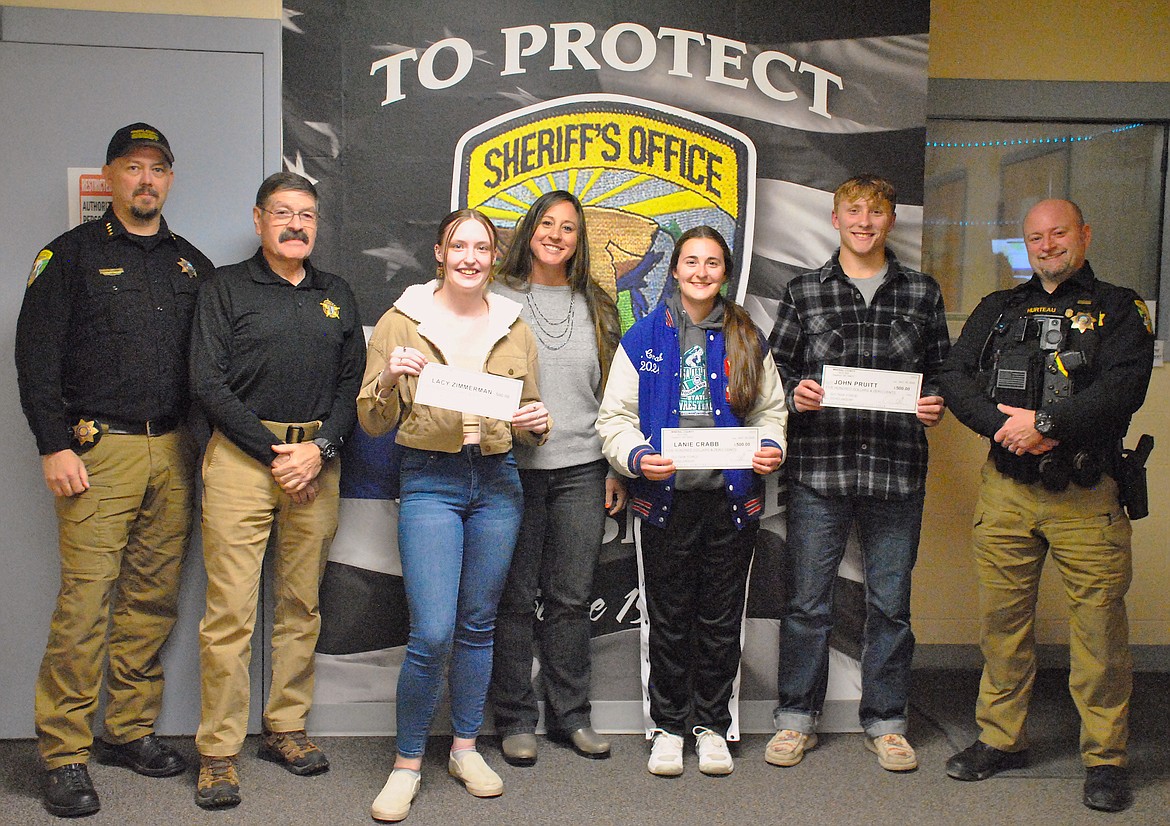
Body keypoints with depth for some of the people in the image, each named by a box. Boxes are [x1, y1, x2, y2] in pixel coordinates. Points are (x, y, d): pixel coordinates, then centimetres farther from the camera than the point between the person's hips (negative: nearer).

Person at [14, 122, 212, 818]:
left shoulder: (193, 264, 16)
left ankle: (131, 730, 19)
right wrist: (55, 446, -9)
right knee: (87, 599, -7)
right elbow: (36, 357, -1)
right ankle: (65, 754, 2)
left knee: (154, 598, 7)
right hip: (98, 449, -4)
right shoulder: (72, 254, 4)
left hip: (175, 453, 4)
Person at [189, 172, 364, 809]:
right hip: (242, 453, -4)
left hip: (317, 460, 4)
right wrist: (274, 452, -9)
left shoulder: (336, 295, 16)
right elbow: (208, 383, -5)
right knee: (230, 608, -5)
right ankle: (219, 750, 5)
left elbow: (352, 383, 11)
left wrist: (320, 448, -6)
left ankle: (285, 728, 23)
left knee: (301, 605, 9)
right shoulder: (227, 288, 4)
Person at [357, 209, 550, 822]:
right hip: (429, 480, -3)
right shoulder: (402, 321, 0)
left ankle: (465, 748, 28)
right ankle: (407, 762, 10)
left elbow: (531, 416, 15)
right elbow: (373, 424, 0)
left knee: (478, 626, 11)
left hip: (497, 481, 3)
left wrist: (536, 424, -8)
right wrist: (390, 381, -20)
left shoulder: (513, 328, 8)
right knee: (432, 634, -10)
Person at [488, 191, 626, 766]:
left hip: (581, 470, 3)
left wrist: (617, 471, 10)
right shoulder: (498, 299, 4)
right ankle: (515, 718, 15)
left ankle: (571, 715, 20)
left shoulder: (595, 307, 13)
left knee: (571, 598, 8)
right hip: (514, 469, -2)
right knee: (515, 598, 3)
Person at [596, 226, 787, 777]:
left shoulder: (747, 340, 8)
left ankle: (712, 724, 25)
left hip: (732, 499, 2)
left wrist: (771, 448, -7)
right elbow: (615, 417, 1)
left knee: (721, 619, 10)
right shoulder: (644, 338, 3)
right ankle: (667, 725, 23)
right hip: (667, 497, -1)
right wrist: (638, 457, -18)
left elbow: (770, 409, 13)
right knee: (667, 618, 7)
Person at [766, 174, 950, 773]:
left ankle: (884, 722, 24)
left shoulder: (921, 293, 10)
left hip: (896, 470, 1)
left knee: (890, 602, 9)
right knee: (807, 601, 5)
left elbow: (941, 370, 14)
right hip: (819, 468, -1)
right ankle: (796, 717, 20)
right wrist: (794, 393, -11)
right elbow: (776, 365, 9)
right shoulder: (804, 292, 7)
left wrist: (935, 404, -5)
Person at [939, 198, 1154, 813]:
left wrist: (1045, 423, -18)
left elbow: (1123, 387, -10)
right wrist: (1004, 426, -12)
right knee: (1002, 618, 9)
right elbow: (956, 377, 4)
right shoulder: (997, 310, 16)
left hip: (1087, 495, -3)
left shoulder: (1119, 310, 6)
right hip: (1005, 490, 3)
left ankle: (1105, 758, 12)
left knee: (1099, 624, -2)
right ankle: (1001, 739, 23)